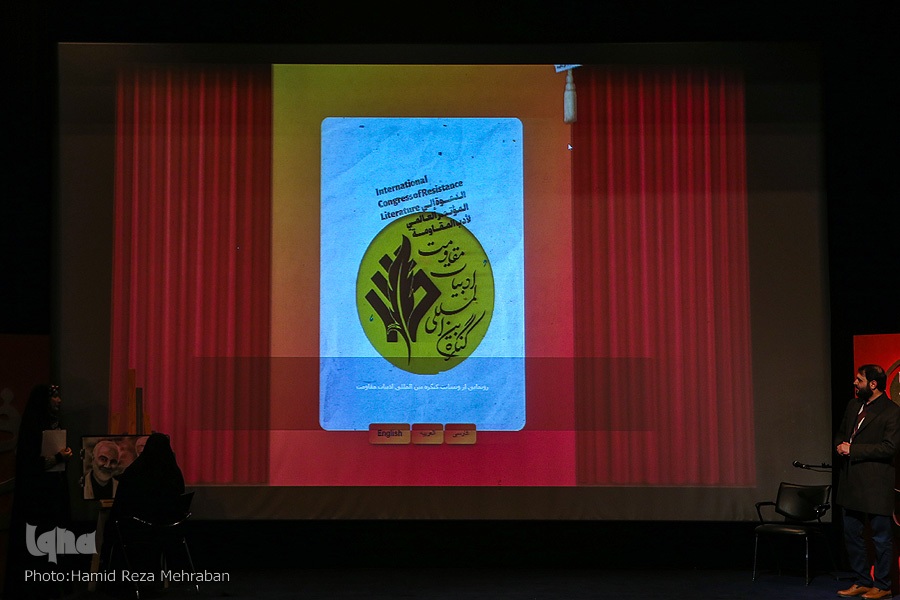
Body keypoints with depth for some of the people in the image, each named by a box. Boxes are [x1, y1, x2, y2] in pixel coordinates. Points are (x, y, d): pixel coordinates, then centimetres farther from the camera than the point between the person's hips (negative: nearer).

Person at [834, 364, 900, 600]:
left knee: (881, 536, 4)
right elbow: (841, 432, 23)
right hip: (851, 481, 8)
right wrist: (840, 444, -1)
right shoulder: (853, 406, 12)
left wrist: (853, 449, -17)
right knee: (852, 534, 14)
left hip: (876, 483, -8)